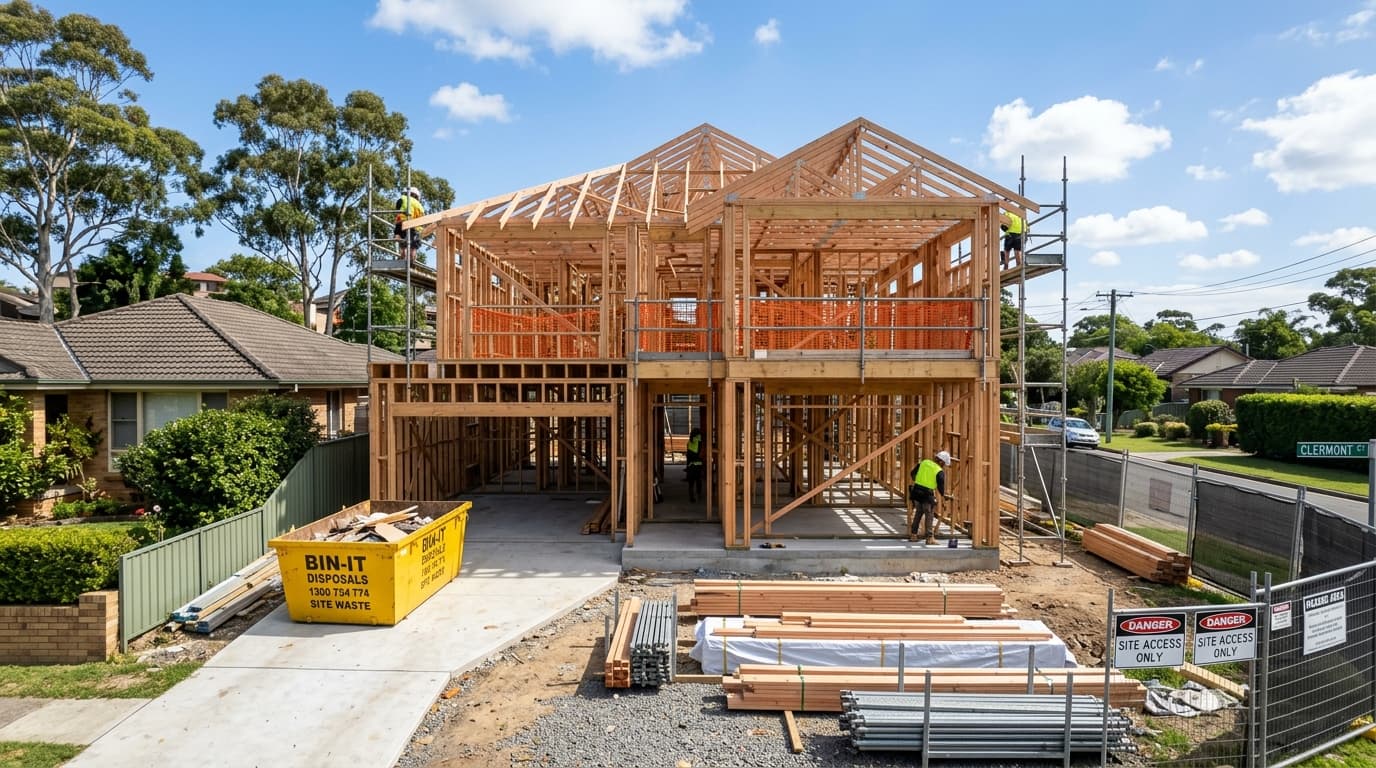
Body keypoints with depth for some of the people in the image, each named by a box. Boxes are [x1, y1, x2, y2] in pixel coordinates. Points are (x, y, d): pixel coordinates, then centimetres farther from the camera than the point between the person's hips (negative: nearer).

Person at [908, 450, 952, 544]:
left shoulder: (923, 462, 7)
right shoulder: (940, 472, -7)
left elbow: (913, 473, 12)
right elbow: (941, 486, -4)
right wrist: (944, 495, 16)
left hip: (916, 491, 6)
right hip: (927, 494, -6)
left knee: (919, 512, 19)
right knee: (929, 514, 5)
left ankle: (913, 535, 23)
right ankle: (930, 538, 4)